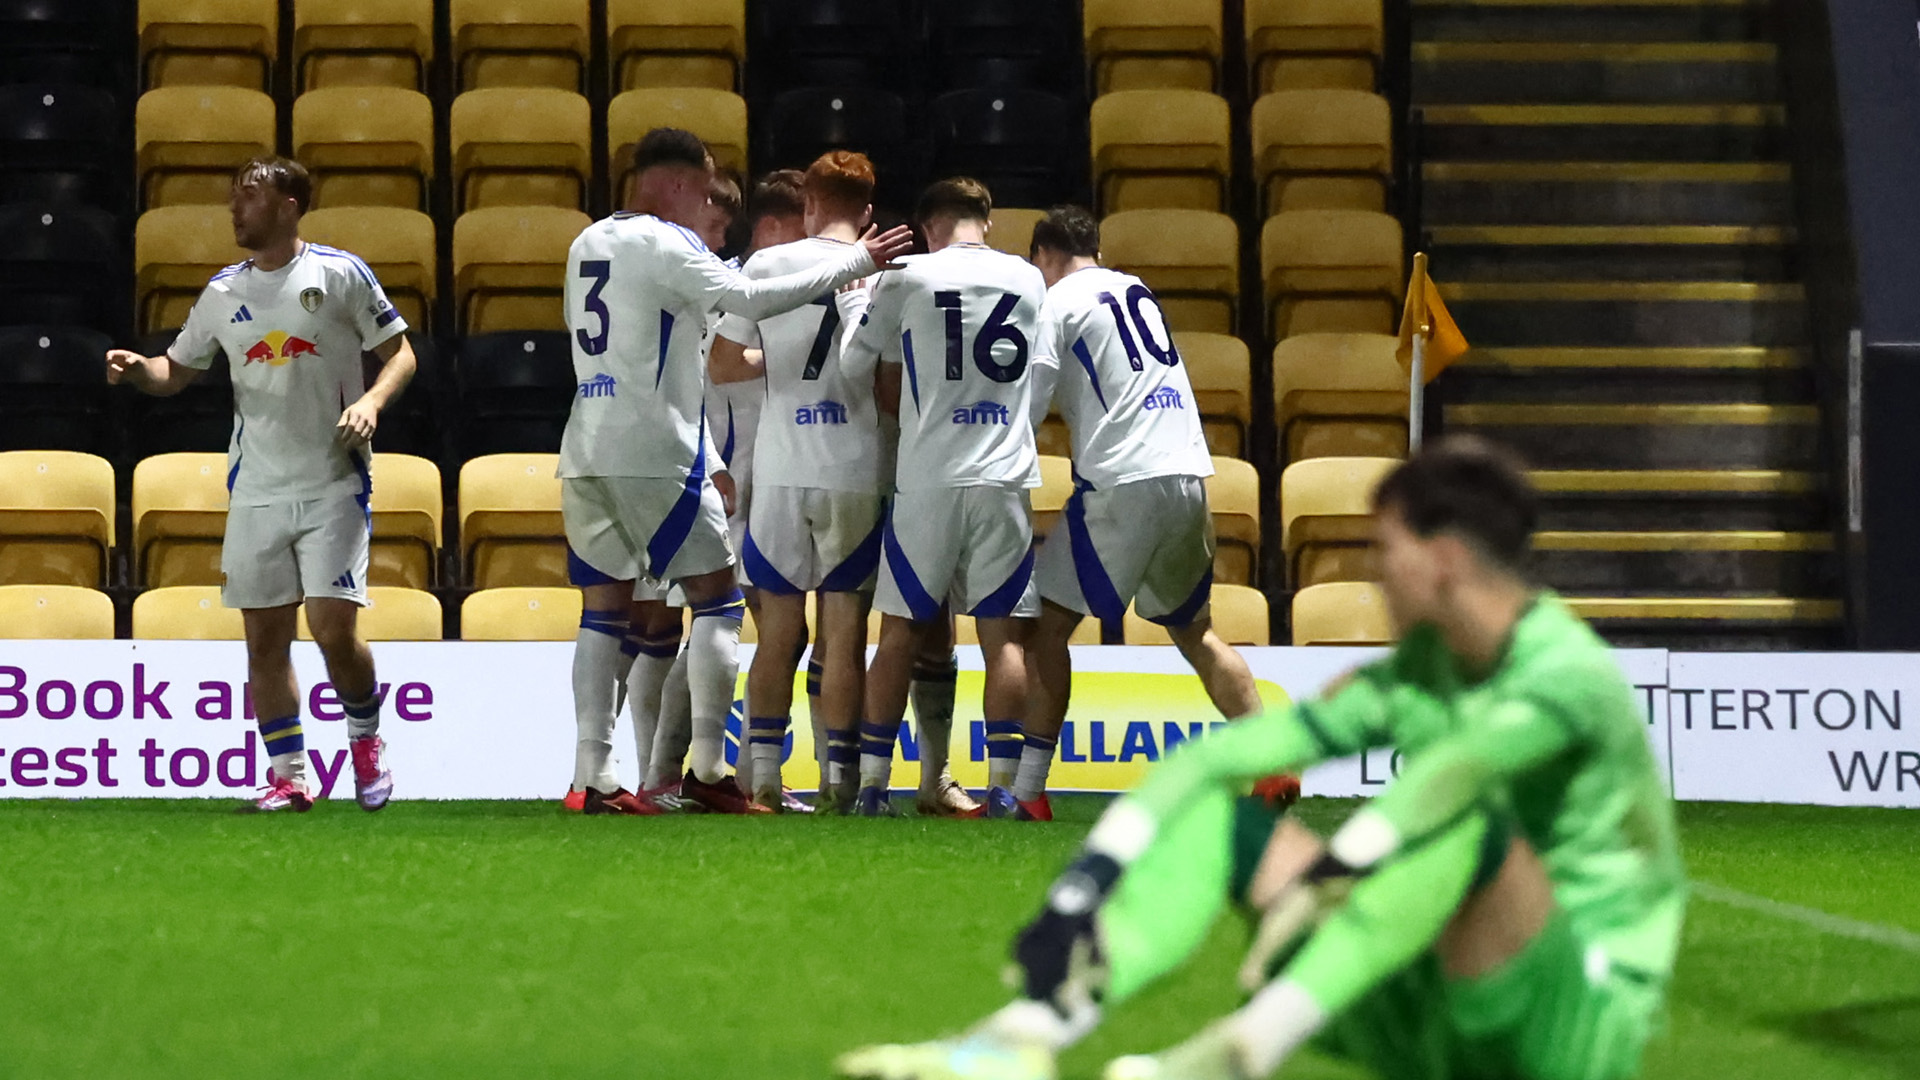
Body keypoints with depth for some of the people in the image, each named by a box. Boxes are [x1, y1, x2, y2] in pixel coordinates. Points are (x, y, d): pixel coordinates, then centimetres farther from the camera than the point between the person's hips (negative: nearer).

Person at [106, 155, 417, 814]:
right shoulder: (223, 293, 10)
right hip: (256, 489, 4)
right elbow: (176, 372, 18)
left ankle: (366, 735, 16)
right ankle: (289, 777, 10)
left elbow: (400, 352, 2)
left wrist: (371, 401, -16)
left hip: (333, 485, -4)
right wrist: (137, 368, -4)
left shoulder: (339, 274, -2)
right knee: (265, 637, 2)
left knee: (333, 629, -12)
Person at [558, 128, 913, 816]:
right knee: (717, 598, 1)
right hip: (654, 455, -8)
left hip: (586, 450, 8)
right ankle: (707, 770, -4)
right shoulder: (664, 244, -9)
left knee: (607, 605, 7)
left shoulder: (588, 245, 18)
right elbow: (748, 300, -21)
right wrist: (853, 264, -15)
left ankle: (596, 777, 1)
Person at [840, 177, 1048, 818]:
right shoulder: (1029, 282, 8)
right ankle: (1002, 784, -4)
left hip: (926, 480, -1)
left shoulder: (907, 280, 1)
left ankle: (872, 782, 6)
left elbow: (887, 395, 6)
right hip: (1005, 477, 1)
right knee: (1003, 633, 2)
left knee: (900, 633, 6)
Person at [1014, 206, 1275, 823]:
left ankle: (1027, 790, -6)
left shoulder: (1059, 302, 0)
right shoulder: (1136, 292, 21)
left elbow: (1029, 405, -6)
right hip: (1189, 475, 7)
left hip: (1121, 482, -7)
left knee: (1050, 622, 0)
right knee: (1193, 628, 20)